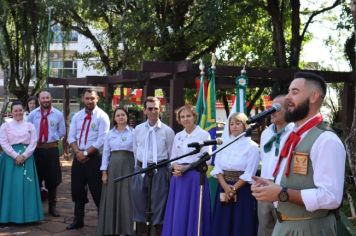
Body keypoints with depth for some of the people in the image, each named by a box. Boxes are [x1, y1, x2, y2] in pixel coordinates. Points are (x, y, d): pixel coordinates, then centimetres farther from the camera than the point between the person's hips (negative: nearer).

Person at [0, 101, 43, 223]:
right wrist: (15, 156, -13)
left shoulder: (30, 126, 8)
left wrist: (23, 156, -11)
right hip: (10, 158, -1)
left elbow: (33, 143, 2)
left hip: (26, 158, 1)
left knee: (26, 185, 0)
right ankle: (11, 215, 4)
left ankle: (27, 214, 6)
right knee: (11, 186, -2)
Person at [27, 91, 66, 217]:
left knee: (52, 179, 6)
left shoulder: (58, 114, 1)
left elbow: (62, 132, 9)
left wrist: (52, 139, 5)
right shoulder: (32, 114, 3)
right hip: (36, 149, 0)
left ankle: (52, 206, 18)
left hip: (52, 149, 0)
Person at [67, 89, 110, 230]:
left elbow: (101, 140, -14)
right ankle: (78, 220, 26)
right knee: (77, 189, 12)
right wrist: (78, 152, -11)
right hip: (78, 157, 5)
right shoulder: (77, 116, 9)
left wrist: (86, 153, -15)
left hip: (94, 157, -5)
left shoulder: (102, 116, -7)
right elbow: (71, 137, 6)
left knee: (97, 190, -1)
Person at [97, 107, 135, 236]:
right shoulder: (110, 134, 9)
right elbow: (105, 153, 8)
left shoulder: (133, 132, 0)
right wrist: (104, 172, 1)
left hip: (128, 167, -3)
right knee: (111, 198, 5)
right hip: (113, 167, 3)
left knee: (126, 198, -2)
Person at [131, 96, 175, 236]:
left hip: (160, 170, -3)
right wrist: (139, 168, 13)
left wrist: (168, 172, 1)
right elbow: (135, 150, 14)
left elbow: (171, 154, 1)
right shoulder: (138, 129, 8)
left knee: (159, 205, 3)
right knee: (139, 204, 10)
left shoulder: (167, 131, -2)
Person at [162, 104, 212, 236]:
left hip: (196, 178, -5)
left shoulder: (204, 135, -3)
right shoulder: (178, 136, 13)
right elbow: (173, 158, 15)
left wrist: (186, 167, -15)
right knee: (177, 215, 6)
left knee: (193, 214, -1)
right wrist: (176, 168, -8)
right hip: (178, 178, 5)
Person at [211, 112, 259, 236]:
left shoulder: (252, 146, -4)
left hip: (243, 191, -4)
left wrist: (234, 189, -13)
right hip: (224, 189, 4)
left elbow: (249, 174, -10)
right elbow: (217, 168, 3)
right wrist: (225, 187, -12)